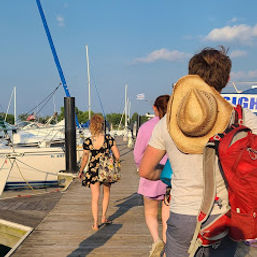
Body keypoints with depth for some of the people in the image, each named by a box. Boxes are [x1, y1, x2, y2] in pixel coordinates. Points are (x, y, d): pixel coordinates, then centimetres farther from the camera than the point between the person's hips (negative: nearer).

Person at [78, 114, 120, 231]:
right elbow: (117, 156, -8)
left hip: (93, 170, 0)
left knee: (95, 197, 8)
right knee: (106, 192, 24)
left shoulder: (87, 142, -10)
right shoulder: (109, 139, -10)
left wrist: (81, 171, 13)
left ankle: (95, 223, 7)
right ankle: (104, 217, 28)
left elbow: (84, 159, -2)